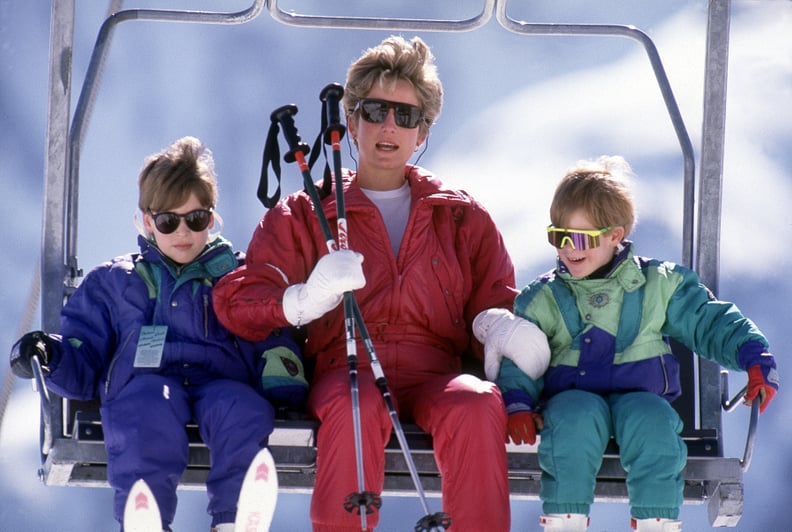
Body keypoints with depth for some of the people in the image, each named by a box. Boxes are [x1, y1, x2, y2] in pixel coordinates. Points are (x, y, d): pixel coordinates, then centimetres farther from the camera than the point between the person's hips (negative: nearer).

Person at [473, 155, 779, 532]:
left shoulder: (658, 285, 10)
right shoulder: (541, 299, 12)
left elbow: (709, 322, 11)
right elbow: (519, 359, 8)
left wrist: (755, 360, -3)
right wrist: (518, 404, -12)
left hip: (640, 393, 0)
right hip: (572, 393, 0)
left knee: (651, 421, -36)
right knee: (577, 417, -36)